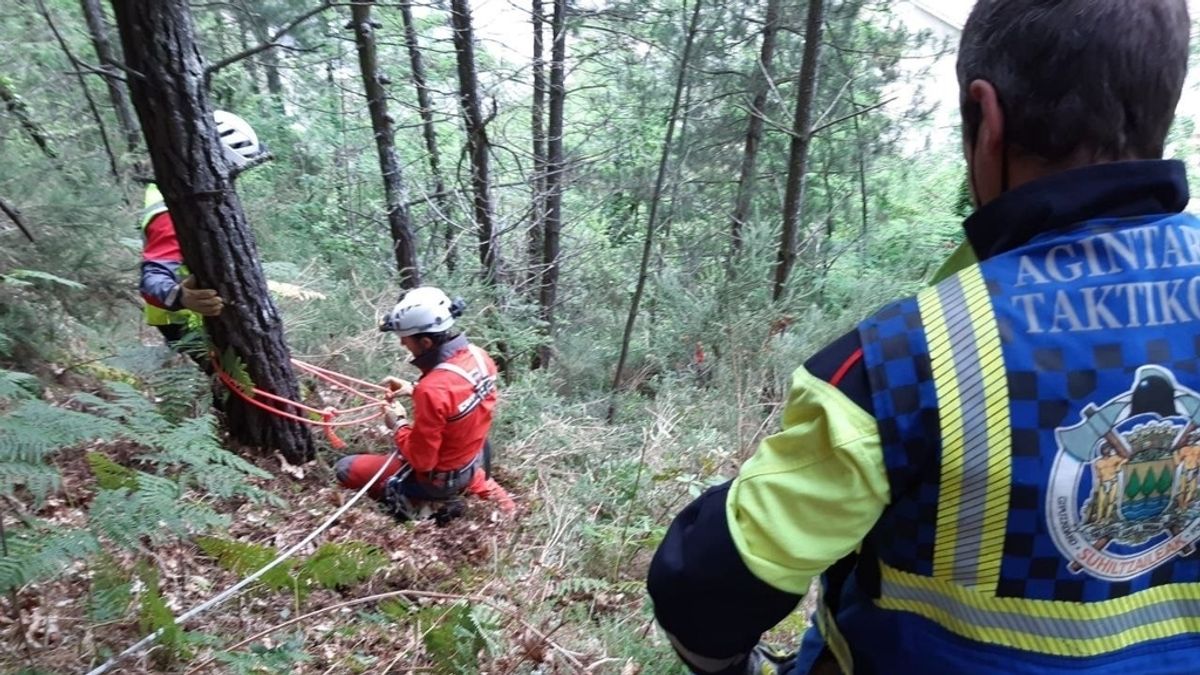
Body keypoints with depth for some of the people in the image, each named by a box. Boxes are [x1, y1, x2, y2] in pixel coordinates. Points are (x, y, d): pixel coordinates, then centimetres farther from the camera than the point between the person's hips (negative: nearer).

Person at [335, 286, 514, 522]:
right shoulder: (479, 356, -13)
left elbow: (420, 460, -24)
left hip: (439, 478, -7)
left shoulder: (432, 390, -35)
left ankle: (425, 501, 0)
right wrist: (415, 389, 3)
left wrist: (399, 423, -8)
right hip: (474, 458, 7)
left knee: (344, 468, 5)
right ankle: (474, 479, 21)